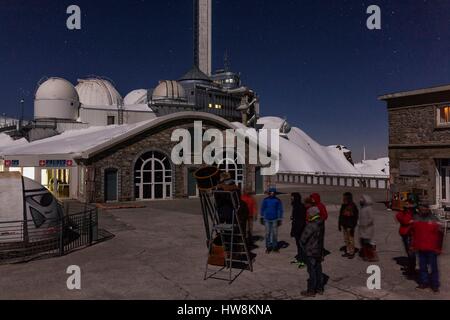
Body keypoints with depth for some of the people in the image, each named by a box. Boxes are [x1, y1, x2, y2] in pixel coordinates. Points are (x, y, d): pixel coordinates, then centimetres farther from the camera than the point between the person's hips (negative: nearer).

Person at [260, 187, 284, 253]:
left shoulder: (278, 201, -4)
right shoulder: (265, 200, 0)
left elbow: (280, 210, 1)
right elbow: (262, 209, 10)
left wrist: (279, 220, -1)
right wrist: (262, 218, 11)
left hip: (275, 219, -1)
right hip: (267, 219, 1)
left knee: (275, 234, 5)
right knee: (267, 234, 4)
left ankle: (275, 247, 18)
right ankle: (268, 247, 14)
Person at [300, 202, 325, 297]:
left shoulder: (311, 225, -24)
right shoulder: (320, 223, 3)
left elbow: (303, 239, -20)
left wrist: (304, 247, -2)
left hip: (310, 252, -8)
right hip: (318, 251, 8)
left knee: (312, 271, 1)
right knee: (318, 270, 15)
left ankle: (311, 291, 11)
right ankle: (319, 289, 26)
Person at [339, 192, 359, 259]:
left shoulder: (353, 207, -13)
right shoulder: (343, 206, 6)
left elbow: (355, 218, -14)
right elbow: (341, 215, 15)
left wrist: (352, 227, -17)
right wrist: (340, 225, 15)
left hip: (350, 226, -7)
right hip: (344, 226, 7)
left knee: (351, 240, 0)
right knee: (346, 239, 13)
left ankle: (352, 253, 10)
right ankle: (348, 252, 24)